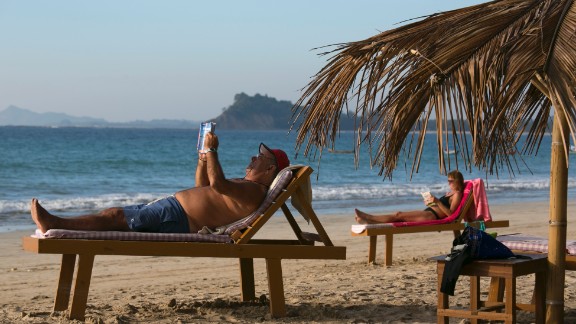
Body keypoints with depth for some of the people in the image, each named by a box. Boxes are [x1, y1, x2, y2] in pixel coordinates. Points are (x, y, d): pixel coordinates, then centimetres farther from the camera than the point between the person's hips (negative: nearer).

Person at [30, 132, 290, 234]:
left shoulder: (255, 191, -12)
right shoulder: (244, 187, 22)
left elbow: (216, 184, -30)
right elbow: (203, 188, 33)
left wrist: (212, 150, -22)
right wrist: (204, 158, 19)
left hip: (176, 218, -10)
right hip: (171, 207, 10)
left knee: (115, 216, -12)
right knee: (115, 214, 5)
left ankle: (54, 224, -10)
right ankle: (54, 224, 4)